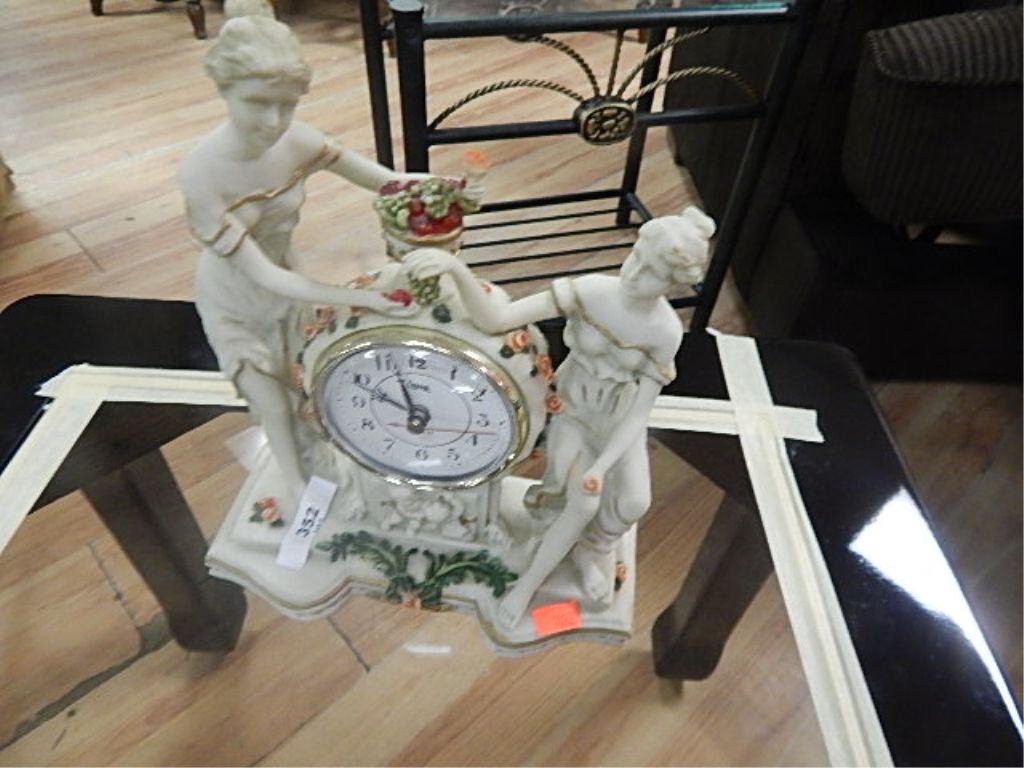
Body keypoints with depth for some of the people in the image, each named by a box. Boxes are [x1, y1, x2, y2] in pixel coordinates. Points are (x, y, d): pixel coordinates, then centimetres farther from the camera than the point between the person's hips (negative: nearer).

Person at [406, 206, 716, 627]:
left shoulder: (666, 331, -23)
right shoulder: (589, 290, -27)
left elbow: (639, 413, -17)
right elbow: (493, 320, -34)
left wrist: (602, 468, -32)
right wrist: (457, 268, -52)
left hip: (618, 423, 1)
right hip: (571, 412, -1)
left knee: (634, 502, -22)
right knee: (585, 505, -21)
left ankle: (589, 551, 10)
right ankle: (528, 583, 4)